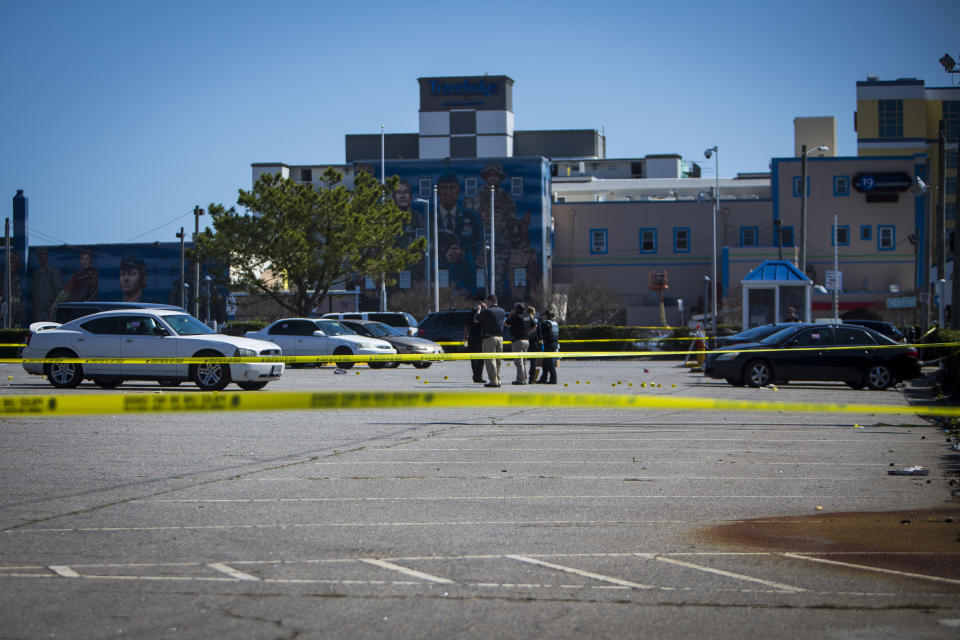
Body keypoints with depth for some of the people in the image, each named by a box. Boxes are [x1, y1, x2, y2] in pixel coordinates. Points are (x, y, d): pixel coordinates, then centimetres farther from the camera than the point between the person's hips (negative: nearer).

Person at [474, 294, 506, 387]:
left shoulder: (487, 311, -12)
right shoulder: (502, 311, 10)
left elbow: (476, 319, -2)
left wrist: (479, 309, 16)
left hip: (489, 338, -7)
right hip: (500, 337, 7)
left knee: (490, 360, -5)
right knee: (498, 360, 13)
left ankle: (493, 381, -9)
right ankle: (498, 380, 15)